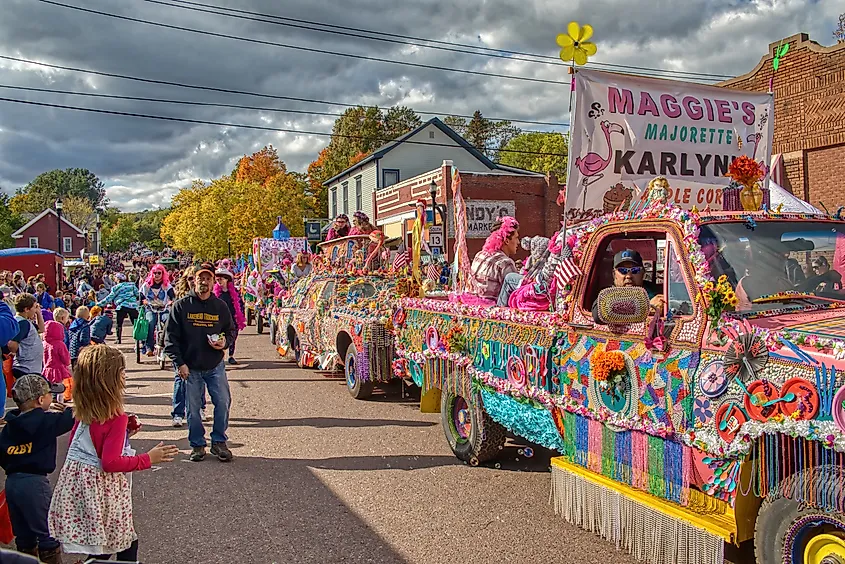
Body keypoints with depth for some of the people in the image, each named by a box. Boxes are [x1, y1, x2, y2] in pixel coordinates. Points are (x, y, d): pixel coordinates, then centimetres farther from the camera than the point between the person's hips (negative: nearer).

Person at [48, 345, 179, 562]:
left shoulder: (84, 413, 1)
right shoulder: (117, 418, -22)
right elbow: (111, 462, -25)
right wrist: (148, 459, -17)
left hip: (77, 484, 7)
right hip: (104, 490, -7)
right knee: (127, 544, 9)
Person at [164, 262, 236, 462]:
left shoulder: (220, 306, 3)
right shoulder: (182, 306, -3)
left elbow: (231, 330, 14)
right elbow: (170, 336, -3)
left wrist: (225, 342, -9)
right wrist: (179, 363, -9)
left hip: (215, 366, 2)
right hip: (190, 367, -1)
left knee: (223, 402, -3)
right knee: (193, 408, 7)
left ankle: (218, 442, 14)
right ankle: (197, 444, 22)